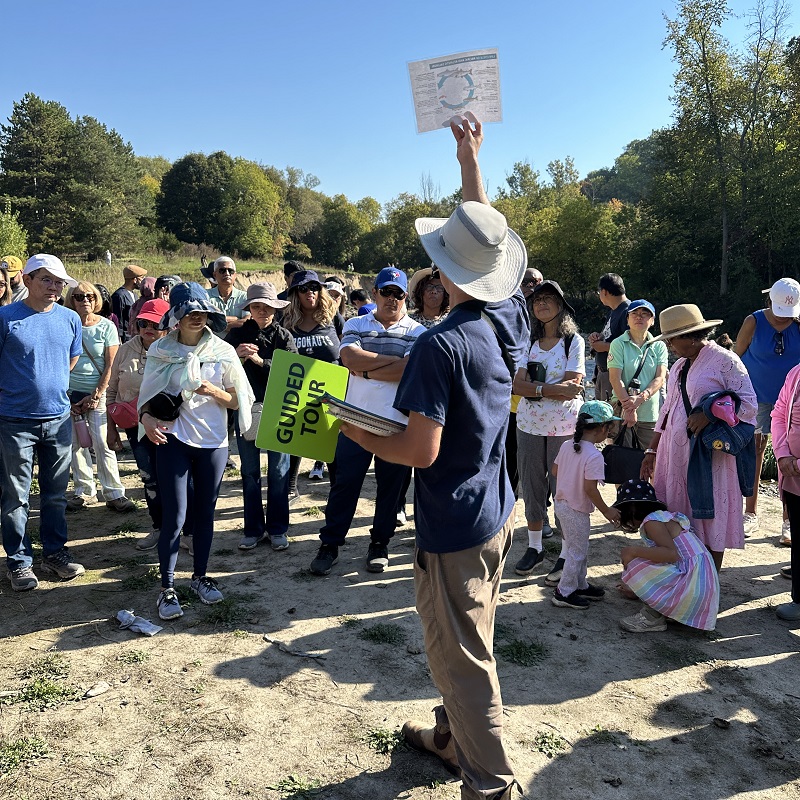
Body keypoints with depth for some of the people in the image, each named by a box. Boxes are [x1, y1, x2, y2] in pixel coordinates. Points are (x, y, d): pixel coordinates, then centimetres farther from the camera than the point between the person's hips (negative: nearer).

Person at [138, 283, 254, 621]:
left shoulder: (223, 351, 1)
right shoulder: (160, 351, 0)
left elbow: (237, 401, 2)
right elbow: (147, 395, 4)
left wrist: (214, 392, -17)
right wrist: (146, 417, -17)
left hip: (213, 443, 2)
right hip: (173, 441, -1)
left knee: (205, 514, 11)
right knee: (174, 517, -4)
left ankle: (200, 577, 28)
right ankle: (167, 587, 9)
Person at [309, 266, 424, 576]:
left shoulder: (417, 332, 1)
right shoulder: (355, 325, 6)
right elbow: (350, 357, -13)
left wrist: (365, 371, -14)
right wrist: (395, 359, -13)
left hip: (398, 423, 0)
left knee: (390, 486, 10)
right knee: (344, 482, 6)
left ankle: (380, 544, 26)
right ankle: (330, 544, 18)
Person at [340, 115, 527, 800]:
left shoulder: (441, 345, -25)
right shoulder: (512, 317, -2)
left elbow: (421, 451, -26)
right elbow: (488, 237, 14)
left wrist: (363, 438, -8)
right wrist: (470, 162, 22)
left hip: (454, 526, -9)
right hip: (498, 512, 9)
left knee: (461, 657, 7)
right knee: (472, 642, 25)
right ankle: (455, 737, 45)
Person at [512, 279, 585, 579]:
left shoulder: (573, 340, -1)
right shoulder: (529, 340, 8)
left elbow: (572, 386, -12)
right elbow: (517, 385, -3)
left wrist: (533, 387, -12)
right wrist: (554, 389, -14)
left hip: (564, 426, -4)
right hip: (529, 425, 4)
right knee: (531, 487, 10)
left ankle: (567, 553, 15)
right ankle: (534, 547, 25)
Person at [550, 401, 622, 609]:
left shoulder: (567, 446, 0)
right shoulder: (594, 456, -23)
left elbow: (555, 470, 8)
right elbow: (590, 488, -25)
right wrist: (606, 511, -14)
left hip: (562, 503, 8)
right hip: (577, 510, -8)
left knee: (579, 549, 23)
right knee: (577, 552, 7)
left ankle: (580, 584, 37)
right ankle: (564, 593, 16)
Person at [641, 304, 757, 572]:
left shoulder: (725, 361, -7)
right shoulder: (679, 366, 16)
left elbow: (748, 403, -12)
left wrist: (710, 414, -24)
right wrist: (651, 451, 16)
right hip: (675, 454, 7)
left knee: (710, 518, 2)